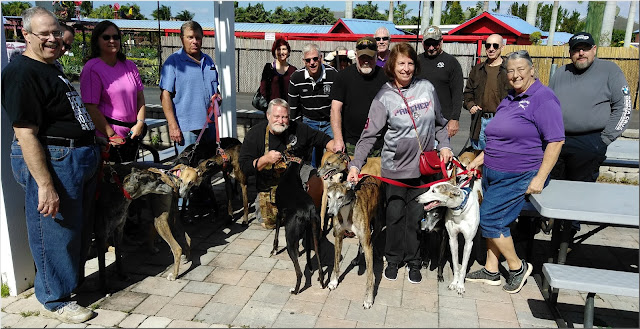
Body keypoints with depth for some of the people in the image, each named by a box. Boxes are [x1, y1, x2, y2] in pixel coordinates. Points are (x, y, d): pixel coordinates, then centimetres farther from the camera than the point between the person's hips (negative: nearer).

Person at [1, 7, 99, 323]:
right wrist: (45, 185, -25)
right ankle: (54, 300, 21)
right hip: (52, 162, -10)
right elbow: (26, 134, -22)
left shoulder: (51, 68, 16)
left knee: (76, 227, 20)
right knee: (55, 233, 3)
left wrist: (94, 148, 24)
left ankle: (71, 281, 39)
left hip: (81, 159, 10)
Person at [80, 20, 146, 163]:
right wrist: (112, 135, -15)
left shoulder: (129, 66, 11)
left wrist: (140, 123, -1)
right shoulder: (92, 68, -8)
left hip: (131, 134, 6)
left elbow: (140, 97, 13)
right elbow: (91, 108, -13)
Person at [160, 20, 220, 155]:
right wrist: (172, 126, -17)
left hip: (210, 126, 6)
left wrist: (217, 96, 4)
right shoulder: (173, 62, -4)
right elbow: (165, 95, -9)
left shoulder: (208, 60, 16)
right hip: (186, 128, -6)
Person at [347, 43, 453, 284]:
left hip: (423, 165, 2)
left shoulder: (427, 88, 2)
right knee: (395, 215, 7)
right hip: (395, 167, -1)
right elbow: (369, 135, -12)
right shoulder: (384, 97, -6)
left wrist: (444, 145, 2)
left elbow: (439, 122, 15)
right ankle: (393, 259, 28)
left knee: (415, 216, 8)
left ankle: (413, 261, 27)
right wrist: (355, 165, -21)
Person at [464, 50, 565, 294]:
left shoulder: (543, 98, -12)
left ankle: (517, 267, 13)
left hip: (519, 177, -8)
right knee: (492, 221, 10)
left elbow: (556, 141, -17)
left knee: (489, 219, -8)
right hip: (493, 173, 8)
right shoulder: (509, 100, 13)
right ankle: (491, 271, 23)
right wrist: (478, 160, 16)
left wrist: (540, 177, -20)